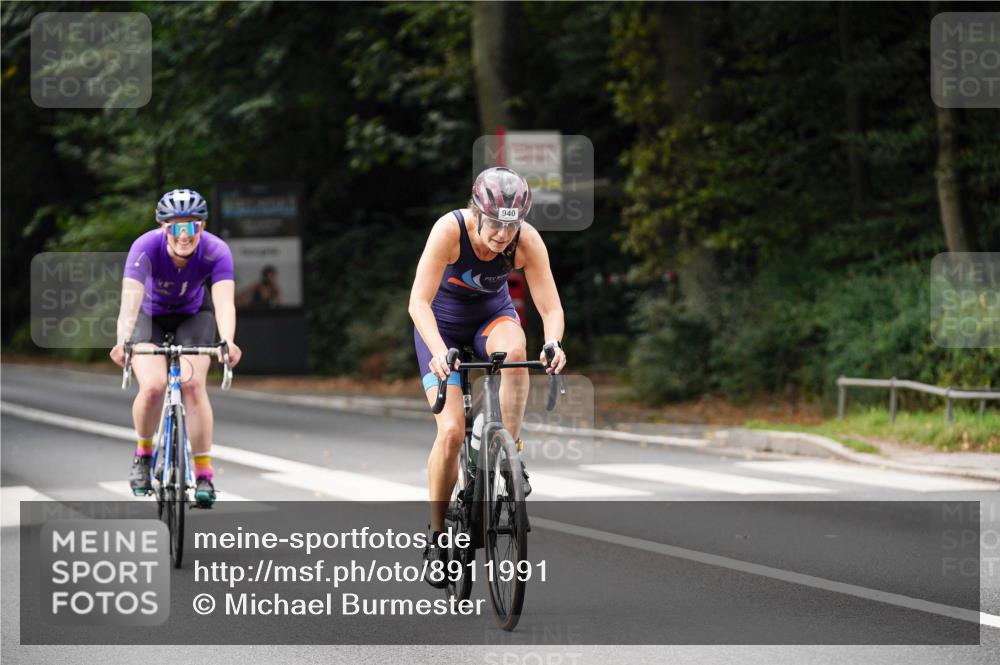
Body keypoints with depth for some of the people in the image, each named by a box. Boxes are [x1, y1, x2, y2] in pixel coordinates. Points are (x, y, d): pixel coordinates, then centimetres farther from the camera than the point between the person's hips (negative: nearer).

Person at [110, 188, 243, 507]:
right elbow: (130, 299, -44)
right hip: (150, 316, -1)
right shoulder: (146, 248, -33)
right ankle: (143, 453, 6)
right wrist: (123, 342, -61)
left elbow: (224, 302, -42)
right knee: (153, 386, -23)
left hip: (193, 316, 1)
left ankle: (204, 474, -12)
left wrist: (227, 342, -61)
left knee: (193, 384, -22)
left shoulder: (216, 252, -29)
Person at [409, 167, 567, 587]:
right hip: (443, 323, -2)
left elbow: (550, 307, -23)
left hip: (492, 316, 2)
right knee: (451, 431, -17)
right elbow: (419, 302, -34)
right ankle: (437, 534, 1)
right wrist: (439, 351, -50)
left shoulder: (527, 241, -24)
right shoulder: (450, 230, -30)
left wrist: (553, 343, -45)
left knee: (514, 350, -37)